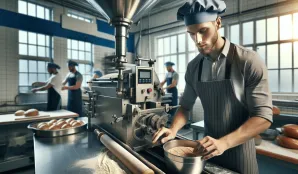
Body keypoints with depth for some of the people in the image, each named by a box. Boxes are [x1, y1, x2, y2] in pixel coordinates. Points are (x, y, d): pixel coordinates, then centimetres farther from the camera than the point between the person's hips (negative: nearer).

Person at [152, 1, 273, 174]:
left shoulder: (249, 61, -17)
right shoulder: (193, 67, -4)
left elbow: (263, 116, -18)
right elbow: (186, 105, 2)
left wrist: (224, 142, -31)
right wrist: (173, 129, -15)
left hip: (238, 149, -4)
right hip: (208, 149, 4)